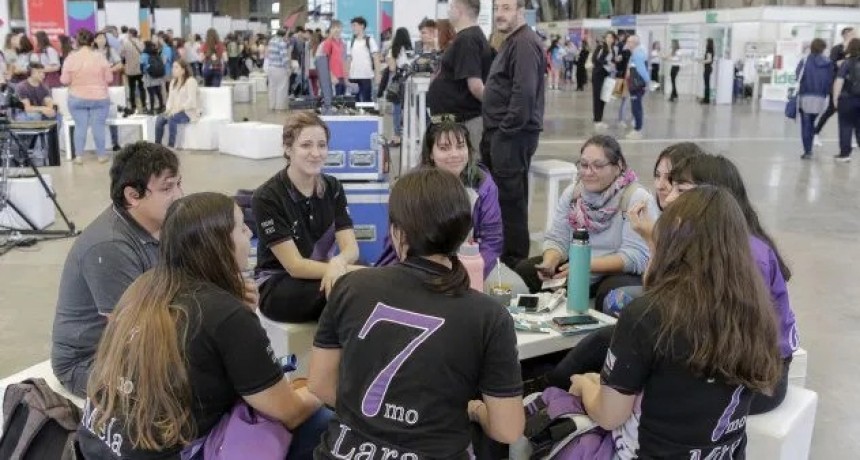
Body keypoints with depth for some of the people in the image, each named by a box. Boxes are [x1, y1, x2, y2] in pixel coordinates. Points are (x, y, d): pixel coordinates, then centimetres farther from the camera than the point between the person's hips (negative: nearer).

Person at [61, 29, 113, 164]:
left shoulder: (71, 58, -7)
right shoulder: (100, 56, -8)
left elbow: (65, 80, -5)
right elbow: (109, 78, -4)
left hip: (77, 99, 1)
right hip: (99, 98, -1)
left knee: (80, 126, 6)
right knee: (99, 126, 5)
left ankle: (79, 156, 6)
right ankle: (101, 155, 10)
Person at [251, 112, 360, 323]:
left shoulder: (333, 188, 3)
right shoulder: (267, 198, -13)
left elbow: (351, 248, -7)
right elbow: (294, 265, -18)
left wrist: (338, 263, -33)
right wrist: (352, 271, -31)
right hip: (277, 287, -5)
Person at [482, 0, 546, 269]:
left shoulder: (525, 43, -14)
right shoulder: (512, 42, 21)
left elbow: (524, 91, -23)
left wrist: (508, 127, -19)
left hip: (513, 133, -11)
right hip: (502, 131, 11)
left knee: (510, 197, -6)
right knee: (501, 194, 15)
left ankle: (514, 260, 1)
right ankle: (503, 252, 25)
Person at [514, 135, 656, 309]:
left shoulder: (638, 199, -16)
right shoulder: (572, 193, 2)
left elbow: (635, 257, -23)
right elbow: (557, 239, 2)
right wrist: (549, 263, -21)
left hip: (623, 273, -5)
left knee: (611, 291, -37)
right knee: (525, 269, -8)